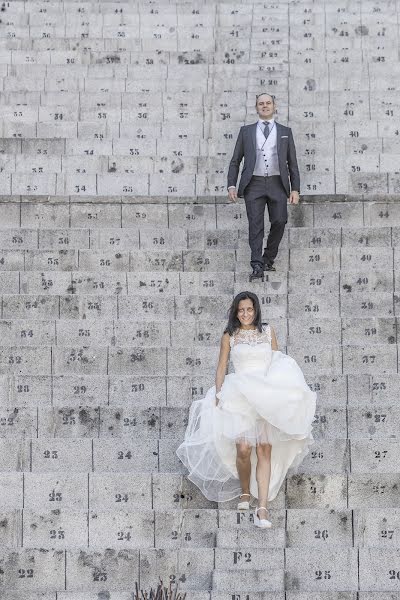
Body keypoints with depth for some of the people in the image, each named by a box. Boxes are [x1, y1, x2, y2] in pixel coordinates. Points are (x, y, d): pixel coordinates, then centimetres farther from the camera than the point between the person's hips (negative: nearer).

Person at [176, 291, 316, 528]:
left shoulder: (268, 331, 13)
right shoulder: (229, 336, 9)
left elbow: (279, 362, 16)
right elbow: (222, 367, 9)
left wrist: (280, 391, 6)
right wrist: (218, 395, -2)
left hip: (267, 396, 1)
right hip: (239, 395, -1)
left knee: (264, 450, -10)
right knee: (243, 449, -15)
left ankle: (263, 508, -13)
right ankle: (245, 492, 13)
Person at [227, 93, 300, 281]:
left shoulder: (285, 132, 14)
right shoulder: (246, 131, 13)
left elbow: (292, 163, 12)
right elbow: (235, 161, 12)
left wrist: (295, 189, 2)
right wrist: (231, 185, -1)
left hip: (277, 184, 1)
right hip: (254, 184, -1)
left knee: (279, 222, -8)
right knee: (255, 225, -8)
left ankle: (268, 259, 12)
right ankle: (257, 267, -10)